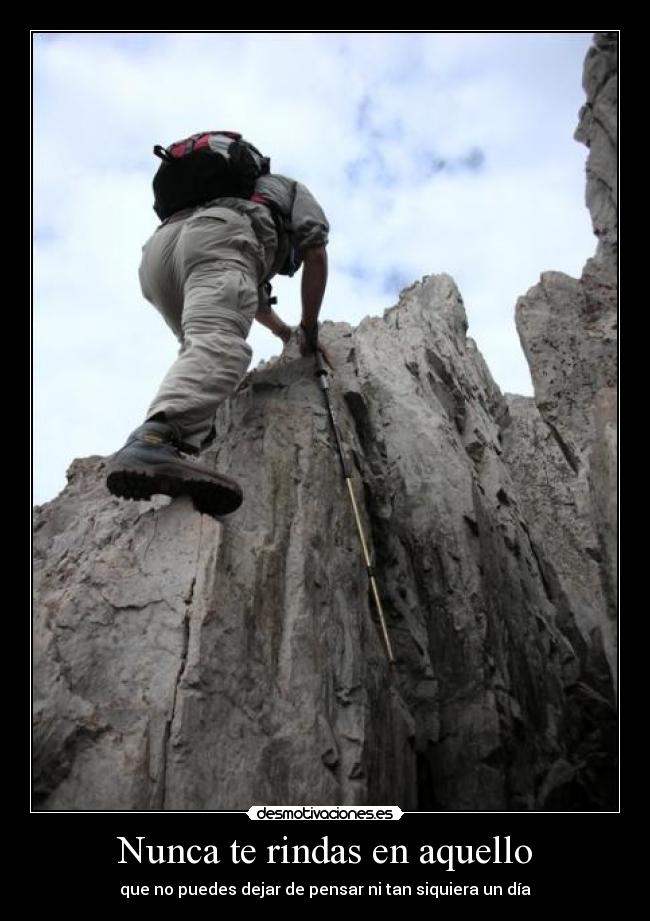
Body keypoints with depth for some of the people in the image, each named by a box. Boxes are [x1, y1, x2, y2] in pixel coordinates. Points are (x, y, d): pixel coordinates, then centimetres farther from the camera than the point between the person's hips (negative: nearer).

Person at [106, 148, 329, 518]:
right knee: (220, 347, -28)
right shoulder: (292, 189, 36)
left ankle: (188, 437, -3)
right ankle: (152, 441, -56)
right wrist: (309, 329, 23)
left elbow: (254, 295, 54)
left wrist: (285, 332, 66)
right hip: (216, 233, -7)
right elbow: (316, 255, 17)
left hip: (158, 247, 7)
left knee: (201, 347, 24)